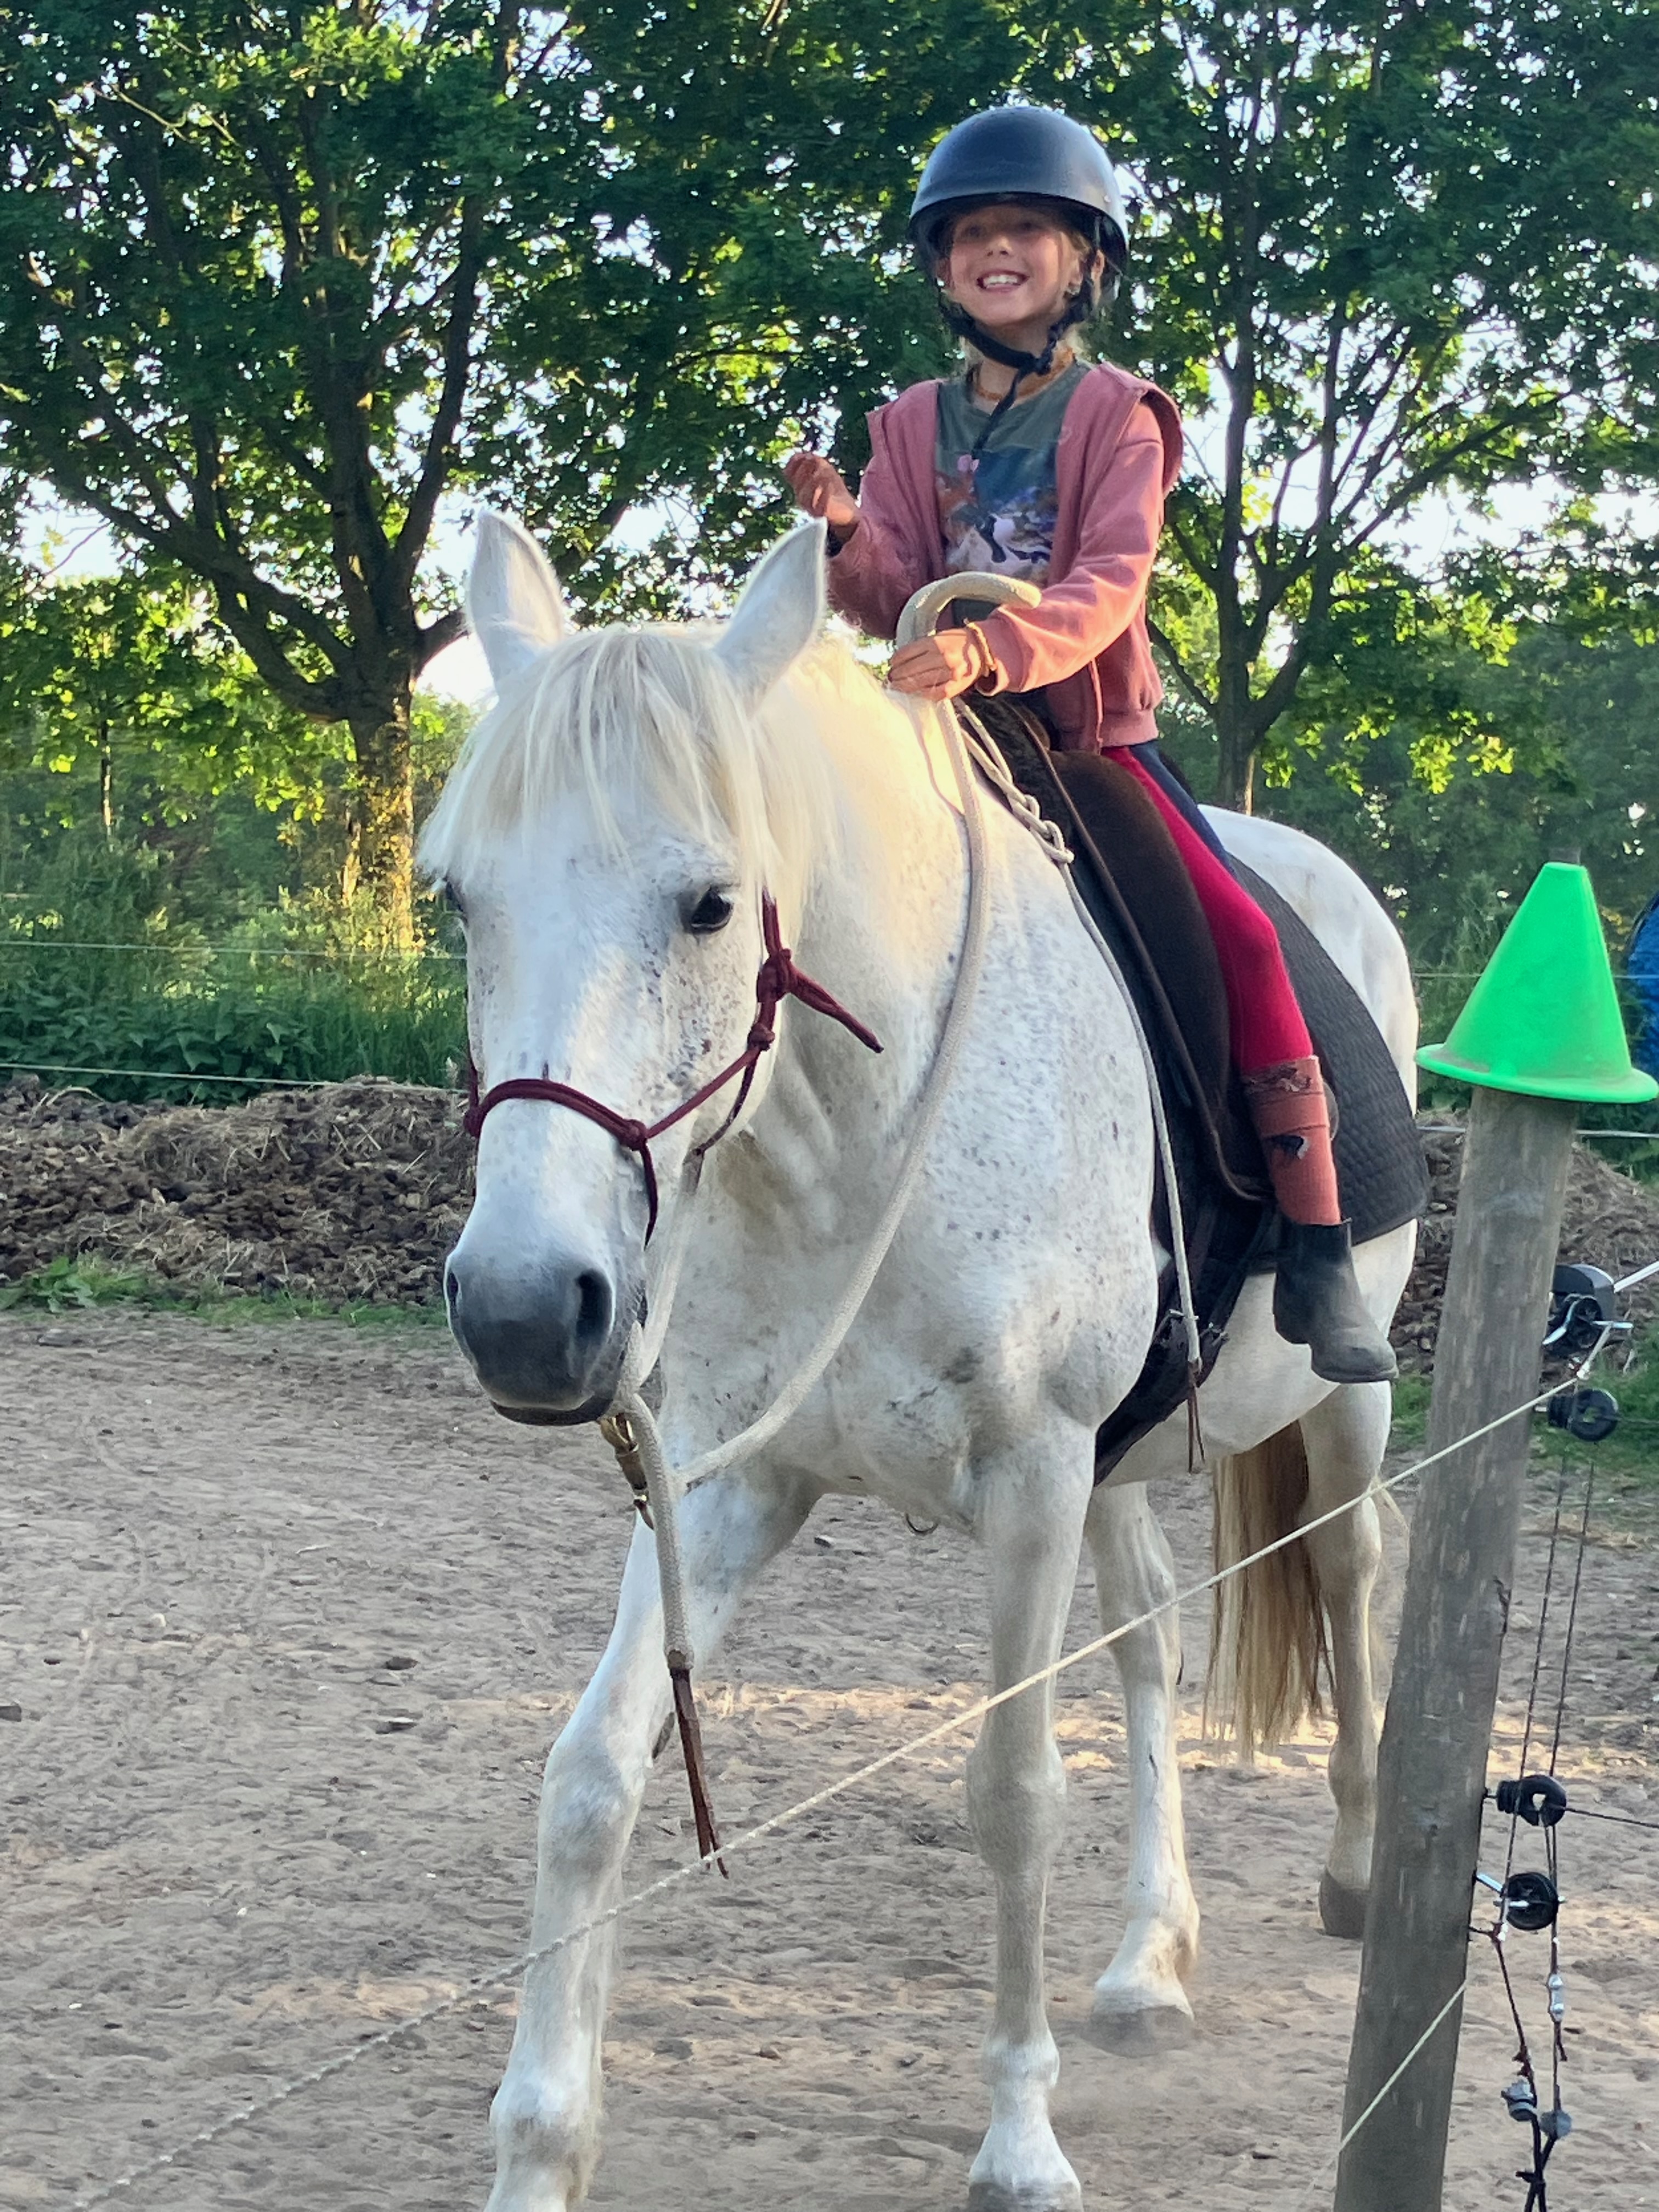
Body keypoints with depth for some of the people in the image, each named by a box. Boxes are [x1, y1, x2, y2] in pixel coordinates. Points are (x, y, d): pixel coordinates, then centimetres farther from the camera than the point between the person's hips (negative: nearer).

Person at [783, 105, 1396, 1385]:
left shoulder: (1117, 417, -3)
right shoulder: (913, 426, 8)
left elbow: (1110, 584, -18)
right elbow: (893, 603, 2)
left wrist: (990, 647, -36)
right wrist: (845, 533, -20)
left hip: (1093, 733, -3)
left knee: (1240, 936, -21)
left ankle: (1317, 1252, -18)